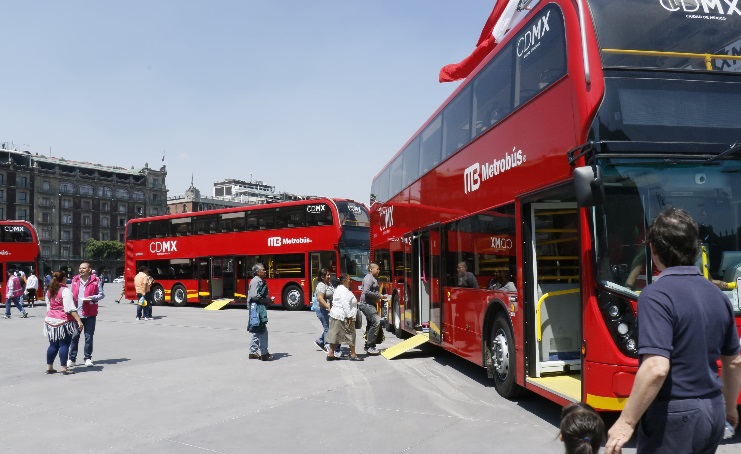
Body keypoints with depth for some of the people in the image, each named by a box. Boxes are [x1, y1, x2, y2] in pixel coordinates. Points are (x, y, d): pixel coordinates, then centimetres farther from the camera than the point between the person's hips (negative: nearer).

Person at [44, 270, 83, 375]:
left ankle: (49, 367, 20)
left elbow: (48, 306, 19)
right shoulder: (65, 291, -12)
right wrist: (79, 320, -20)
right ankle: (63, 368, -2)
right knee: (64, 345, -3)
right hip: (63, 321, -7)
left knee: (53, 345, 15)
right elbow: (70, 308, -18)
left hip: (51, 320, 7)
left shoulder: (49, 291, 12)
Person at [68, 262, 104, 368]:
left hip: (90, 313, -2)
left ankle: (88, 358, 14)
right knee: (74, 336, 5)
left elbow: (101, 294, 2)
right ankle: (72, 359, 13)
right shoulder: (75, 280, 10)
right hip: (76, 312, 3)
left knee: (89, 337, 4)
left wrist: (91, 298, -16)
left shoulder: (95, 280, -1)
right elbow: (71, 295, 17)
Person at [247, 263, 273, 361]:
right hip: (257, 307, -10)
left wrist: (268, 300, 8)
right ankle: (264, 354, -4)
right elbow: (255, 296, -23)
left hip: (260, 308, 10)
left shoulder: (261, 281, 16)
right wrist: (267, 300, -15)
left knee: (257, 331, 14)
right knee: (263, 331, -8)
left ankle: (253, 352, 21)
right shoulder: (256, 281, -14)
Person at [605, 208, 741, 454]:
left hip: (674, 415, -8)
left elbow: (656, 368, -29)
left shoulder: (657, 295, -20)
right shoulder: (716, 294, 5)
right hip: (712, 412, 8)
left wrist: (626, 422, -22)